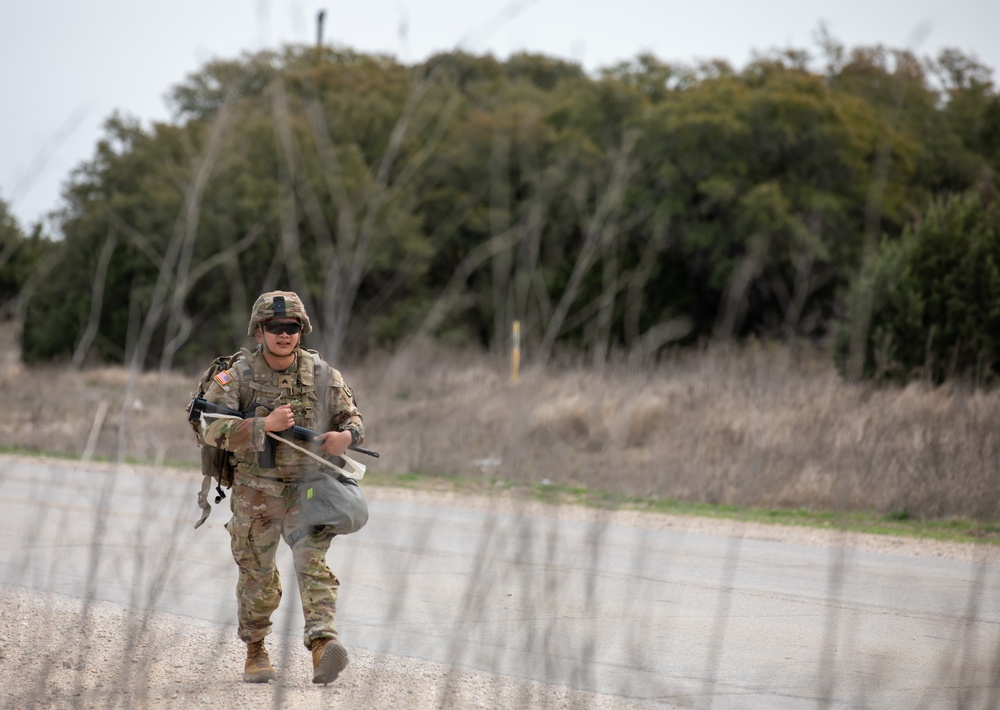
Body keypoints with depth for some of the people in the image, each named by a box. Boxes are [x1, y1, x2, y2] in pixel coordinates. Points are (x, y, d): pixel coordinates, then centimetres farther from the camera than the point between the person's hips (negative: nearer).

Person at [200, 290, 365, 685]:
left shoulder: (321, 374, 0)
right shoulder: (238, 375, -6)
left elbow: (352, 417, 9)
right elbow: (212, 428, -16)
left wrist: (346, 436, -16)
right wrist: (265, 425, -27)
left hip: (309, 487, 0)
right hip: (255, 492, 0)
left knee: (312, 562, -19)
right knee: (257, 576, 11)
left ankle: (323, 645, -33)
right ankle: (255, 651, 32)